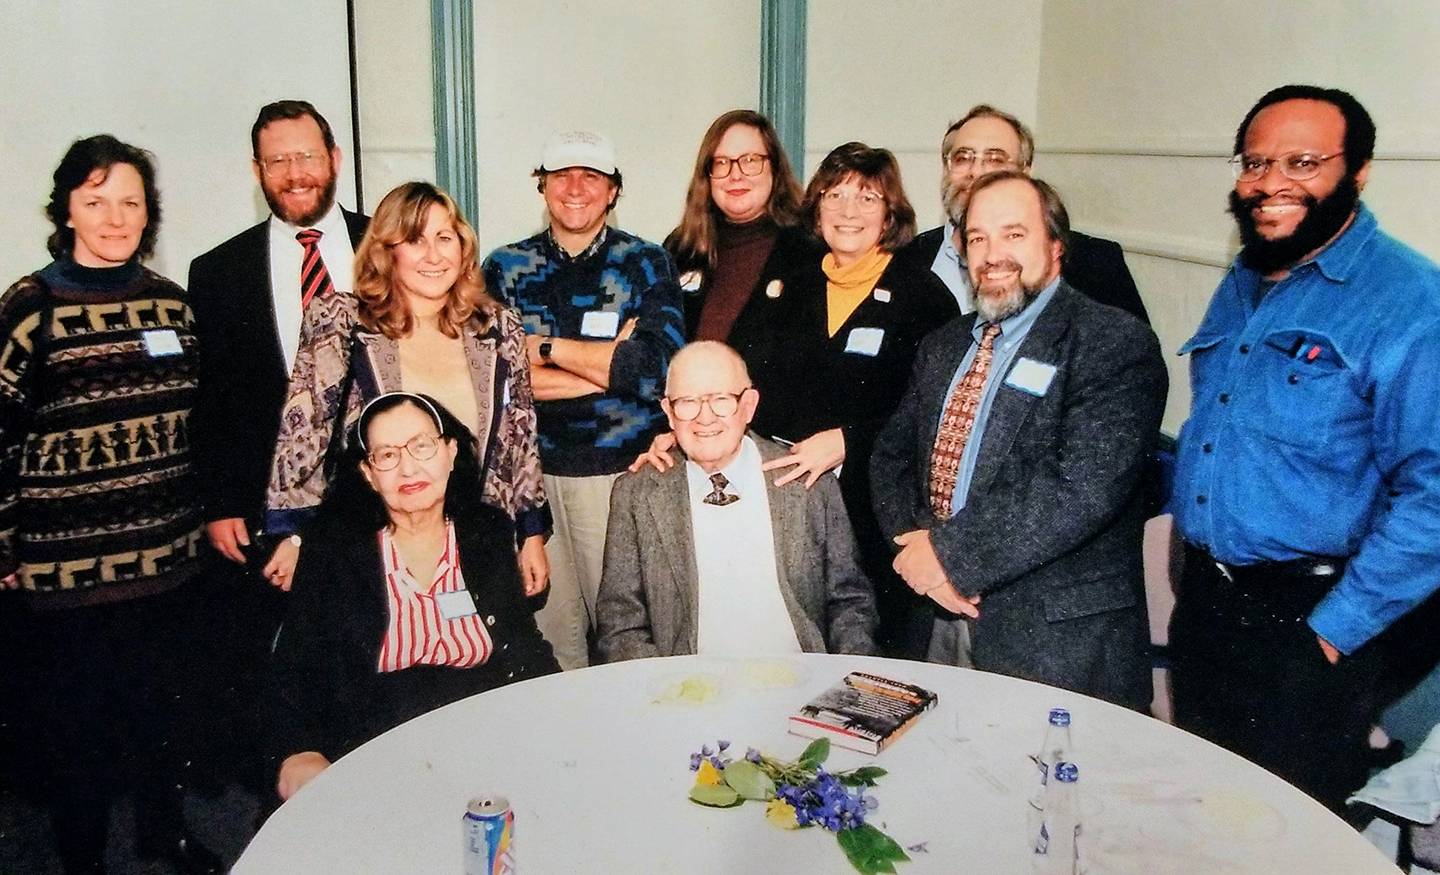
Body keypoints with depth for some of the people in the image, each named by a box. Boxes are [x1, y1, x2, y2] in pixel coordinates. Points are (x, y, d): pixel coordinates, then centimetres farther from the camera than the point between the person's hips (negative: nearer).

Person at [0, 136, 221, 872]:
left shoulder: (169, 300, 6)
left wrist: (205, 513, 14)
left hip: (167, 553, 4)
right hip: (68, 562, -4)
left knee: (162, 700, 17)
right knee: (74, 715, 10)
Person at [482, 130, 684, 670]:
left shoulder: (646, 265, 3)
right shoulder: (505, 268, 7)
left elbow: (657, 370, -12)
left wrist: (544, 348, -8)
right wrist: (614, 363, -10)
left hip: (622, 470, -1)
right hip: (531, 469, 2)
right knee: (550, 631, 8)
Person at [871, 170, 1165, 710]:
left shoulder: (1115, 345, -11)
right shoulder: (942, 348, 13)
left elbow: (1082, 488, -22)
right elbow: (892, 455, 11)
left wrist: (952, 552, -18)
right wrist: (916, 541, -9)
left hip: (1059, 639, -6)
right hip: (936, 617, 6)